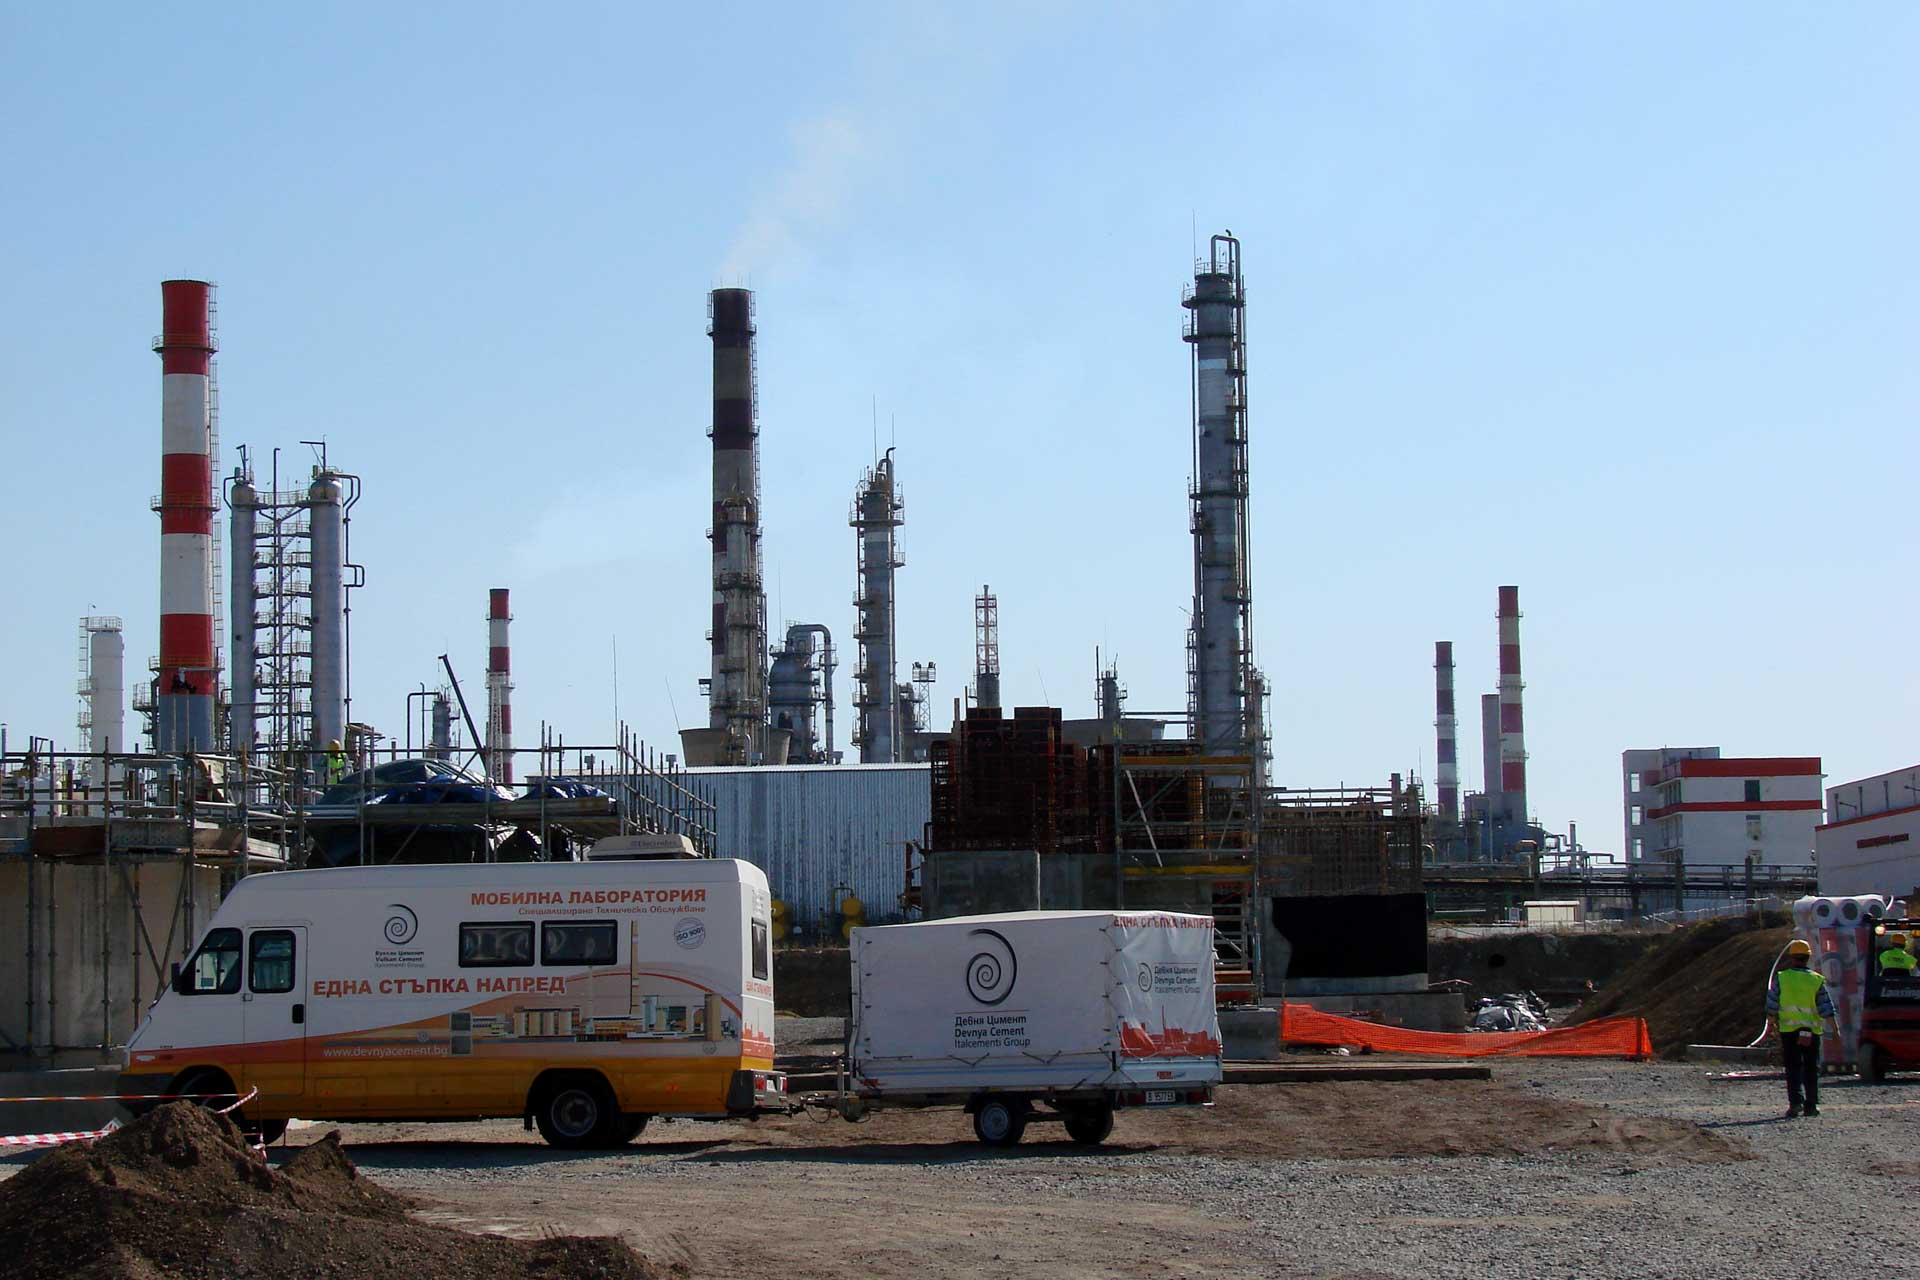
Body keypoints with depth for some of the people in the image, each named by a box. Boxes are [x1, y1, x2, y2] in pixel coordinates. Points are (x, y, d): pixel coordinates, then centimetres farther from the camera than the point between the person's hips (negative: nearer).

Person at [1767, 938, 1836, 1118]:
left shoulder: (1781, 978, -2)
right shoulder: (1817, 980, 1)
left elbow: (1772, 1005, 1)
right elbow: (1826, 1009, -1)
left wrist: (1770, 1023, 13)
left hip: (1788, 1029, -1)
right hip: (1812, 1030, 1)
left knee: (1793, 1068, 1)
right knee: (1811, 1069, 9)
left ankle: (1796, 1101, -14)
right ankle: (1811, 1105, 10)